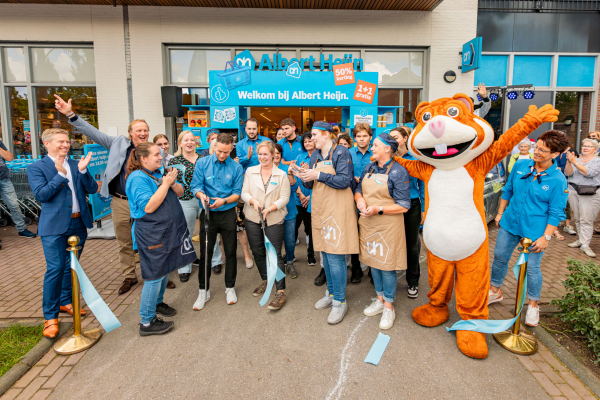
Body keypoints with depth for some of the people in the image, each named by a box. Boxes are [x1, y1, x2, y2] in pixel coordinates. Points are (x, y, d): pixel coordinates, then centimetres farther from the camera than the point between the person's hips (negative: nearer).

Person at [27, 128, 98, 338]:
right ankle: (50, 317, 6)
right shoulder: (36, 167, -2)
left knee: (71, 266, 15)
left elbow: (92, 189, 2)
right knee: (55, 269, -5)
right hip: (55, 227, -5)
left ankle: (65, 302, 33)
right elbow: (41, 195, -14)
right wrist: (60, 174, -21)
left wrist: (83, 171, -13)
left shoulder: (76, 165, 10)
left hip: (79, 224, 5)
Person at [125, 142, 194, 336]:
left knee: (165, 269, 19)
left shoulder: (159, 173, 11)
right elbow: (148, 207, -26)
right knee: (155, 275, -4)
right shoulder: (137, 178, -16)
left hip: (168, 230, 9)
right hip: (151, 234, -9)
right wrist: (165, 184, -23)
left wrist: (173, 183, -11)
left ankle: (157, 302, 40)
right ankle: (147, 322, 7)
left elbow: (179, 192, 11)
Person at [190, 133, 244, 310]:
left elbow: (237, 193, -3)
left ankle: (230, 287, 26)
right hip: (208, 214, 0)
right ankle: (204, 291, 20)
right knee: (205, 253, 5)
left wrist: (224, 200, -21)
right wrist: (201, 195, -25)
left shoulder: (237, 167, -2)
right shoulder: (202, 163, -1)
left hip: (228, 214, 0)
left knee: (230, 252, 8)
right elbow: (195, 186, -3)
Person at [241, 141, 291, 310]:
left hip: (274, 220, -3)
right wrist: (253, 201, -17)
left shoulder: (281, 175, 0)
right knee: (257, 251, 14)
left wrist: (269, 209, -18)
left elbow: (284, 198, -4)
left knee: (275, 254, -5)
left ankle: (281, 292, 2)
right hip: (252, 219, 3)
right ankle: (265, 280, 36)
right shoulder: (250, 172, 7)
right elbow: (244, 193, 3)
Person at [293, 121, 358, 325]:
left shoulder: (341, 152, -6)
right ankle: (331, 293, 30)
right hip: (319, 209, 7)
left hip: (337, 209, -7)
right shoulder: (315, 155, 14)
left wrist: (318, 175, -19)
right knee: (325, 253, 14)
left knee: (335, 256, -7)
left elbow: (345, 180, -16)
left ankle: (340, 302, 5)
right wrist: (305, 177, -6)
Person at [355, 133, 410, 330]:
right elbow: (358, 190, 15)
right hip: (367, 223, 6)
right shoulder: (369, 168, 8)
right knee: (373, 261, 15)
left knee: (387, 265, 2)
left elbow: (404, 206, -14)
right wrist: (360, 200, -9)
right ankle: (380, 299, 33)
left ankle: (389, 307, 19)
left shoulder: (398, 172, -12)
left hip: (388, 225, -6)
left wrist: (378, 209, -23)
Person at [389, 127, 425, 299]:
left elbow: (422, 184, 1)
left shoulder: (415, 158, -3)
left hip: (412, 207, -1)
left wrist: (424, 209, -2)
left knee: (411, 245, 9)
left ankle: (413, 282, 25)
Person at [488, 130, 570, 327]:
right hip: (510, 223, 4)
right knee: (499, 258, 14)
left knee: (532, 268, 7)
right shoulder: (520, 165, -2)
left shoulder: (558, 180, -13)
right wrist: (500, 213, 11)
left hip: (534, 231, -4)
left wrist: (546, 237, -13)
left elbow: (556, 213, -10)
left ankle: (533, 306, 30)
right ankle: (495, 292, 36)